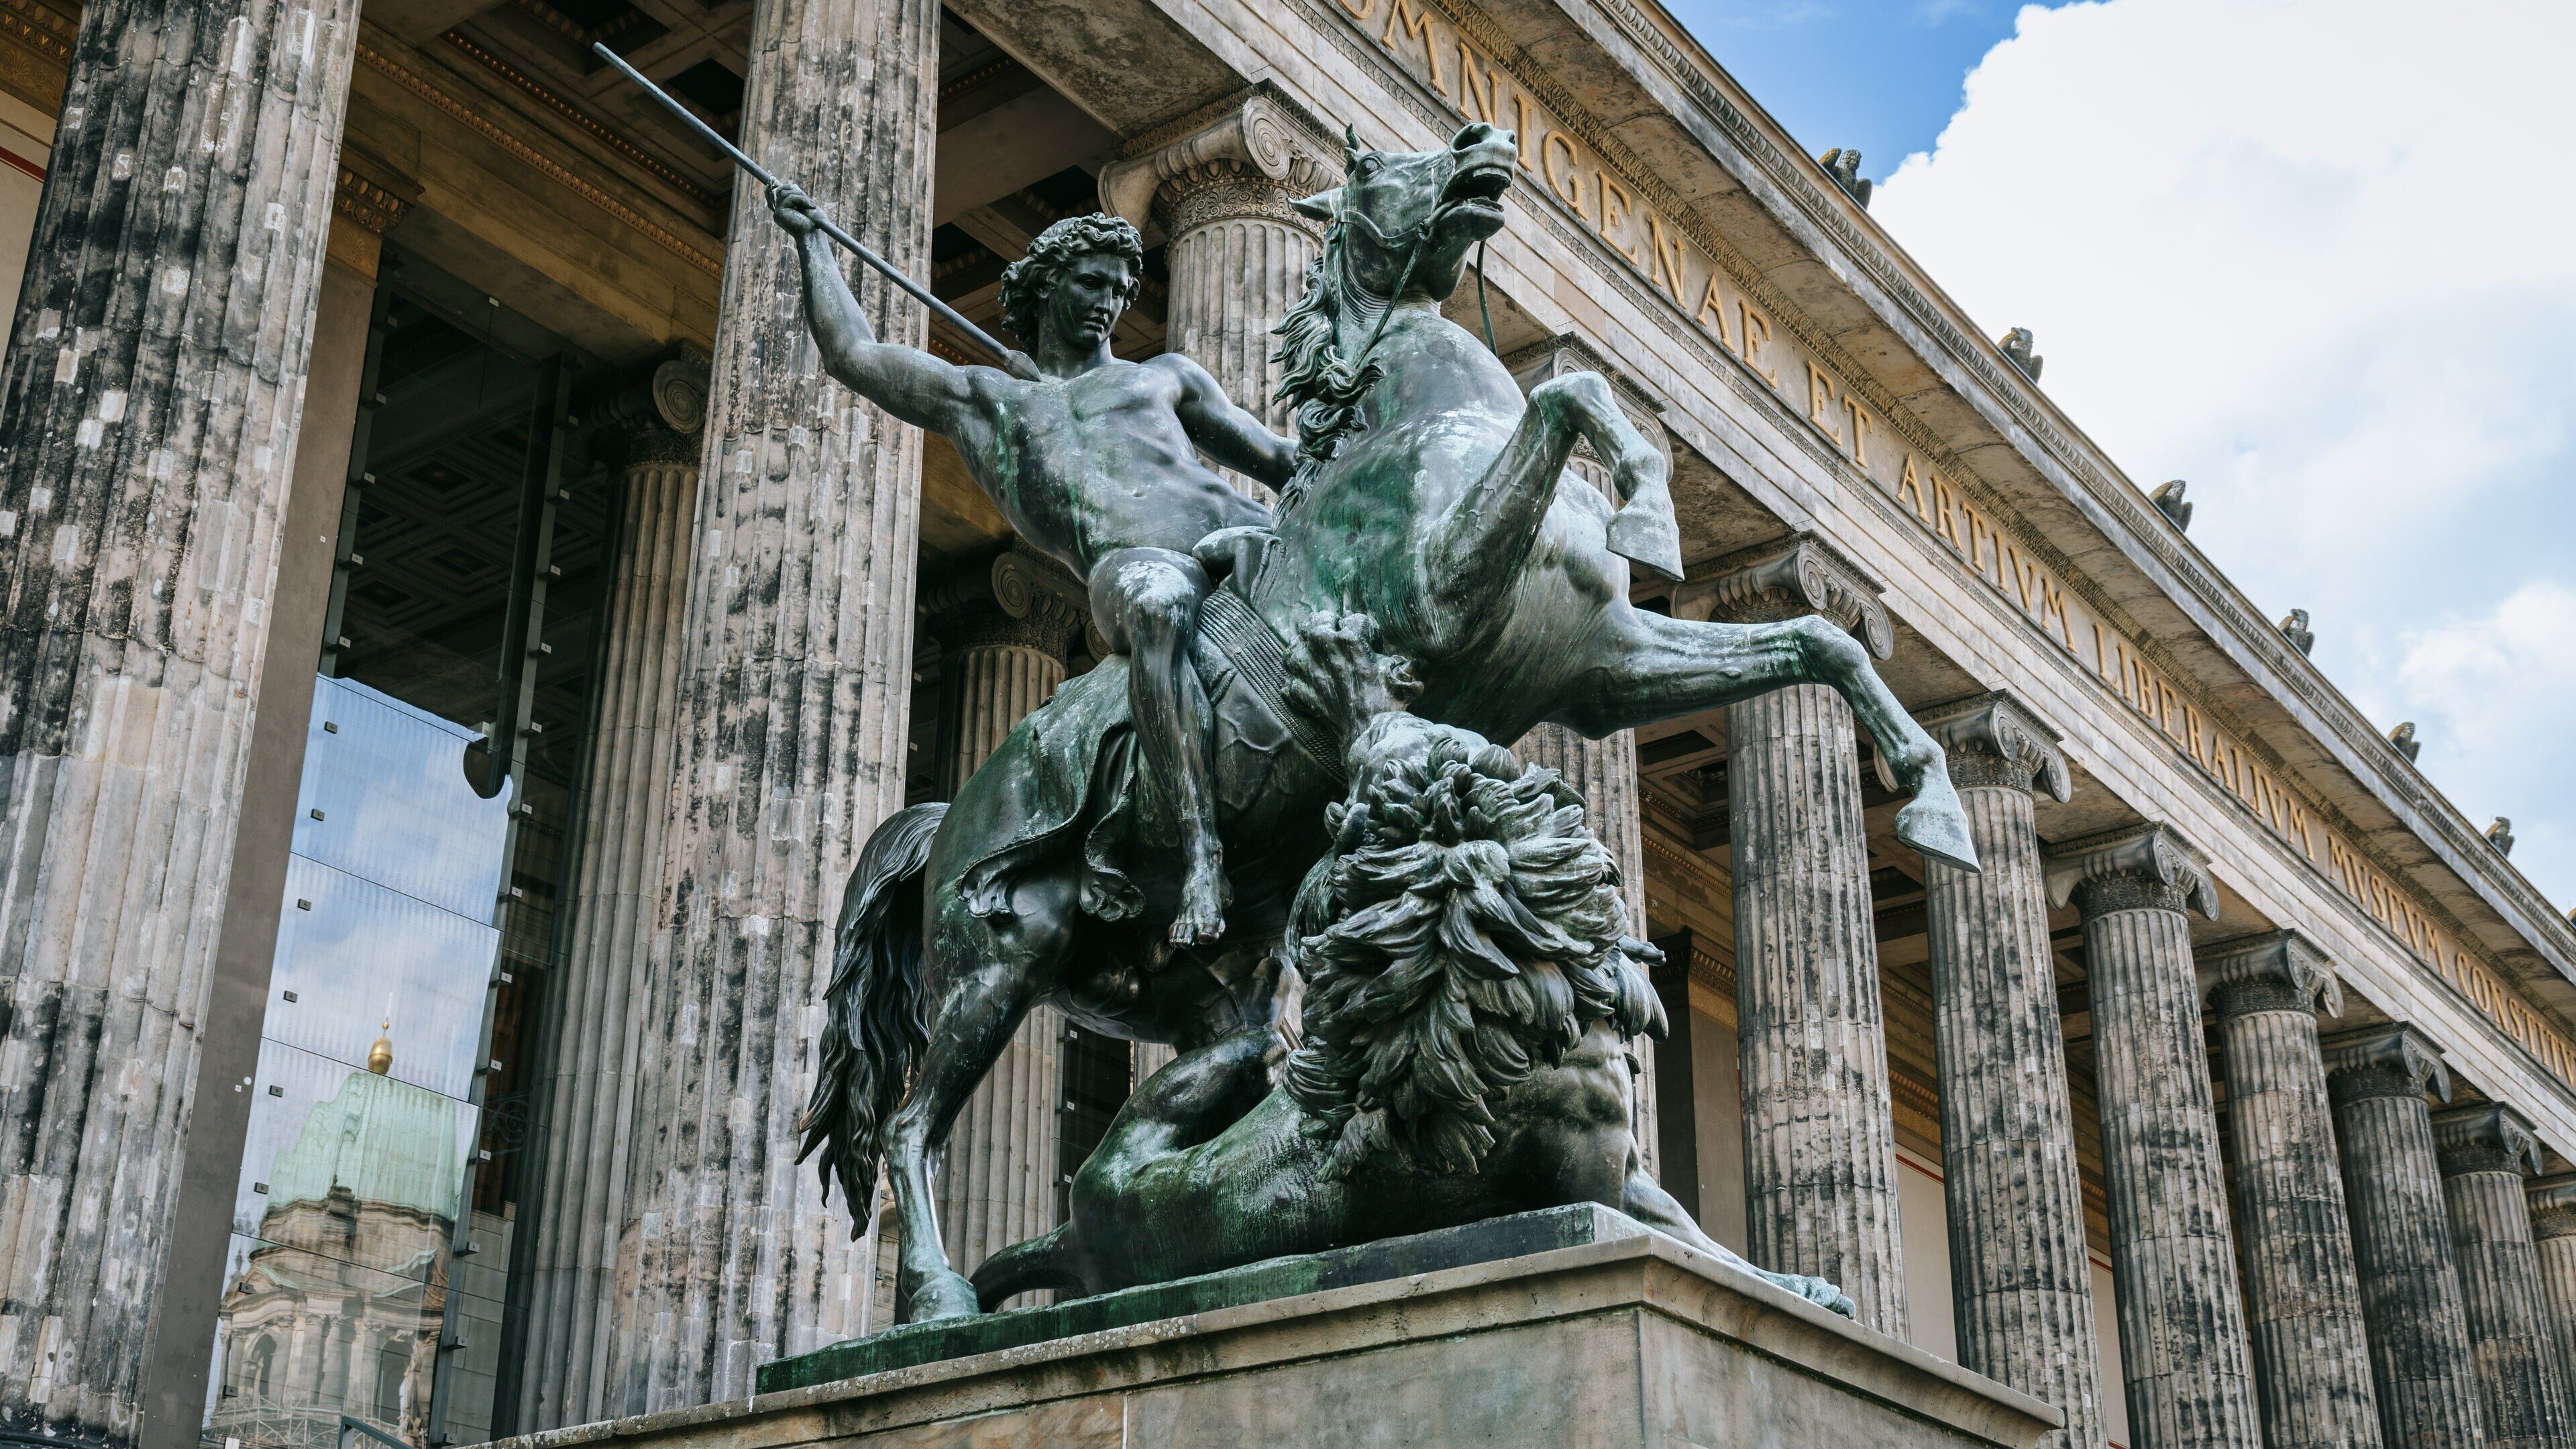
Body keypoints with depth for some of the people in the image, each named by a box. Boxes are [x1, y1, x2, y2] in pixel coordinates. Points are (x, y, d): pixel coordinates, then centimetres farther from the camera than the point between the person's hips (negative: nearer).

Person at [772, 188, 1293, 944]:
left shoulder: (1165, 375, 34)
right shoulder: (979, 399, 33)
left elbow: (1278, 458, 31)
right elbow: (853, 355, 33)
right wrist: (811, 240, 40)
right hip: (1136, 565, -3)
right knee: (1153, 603, -41)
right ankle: (1201, 853, -46)